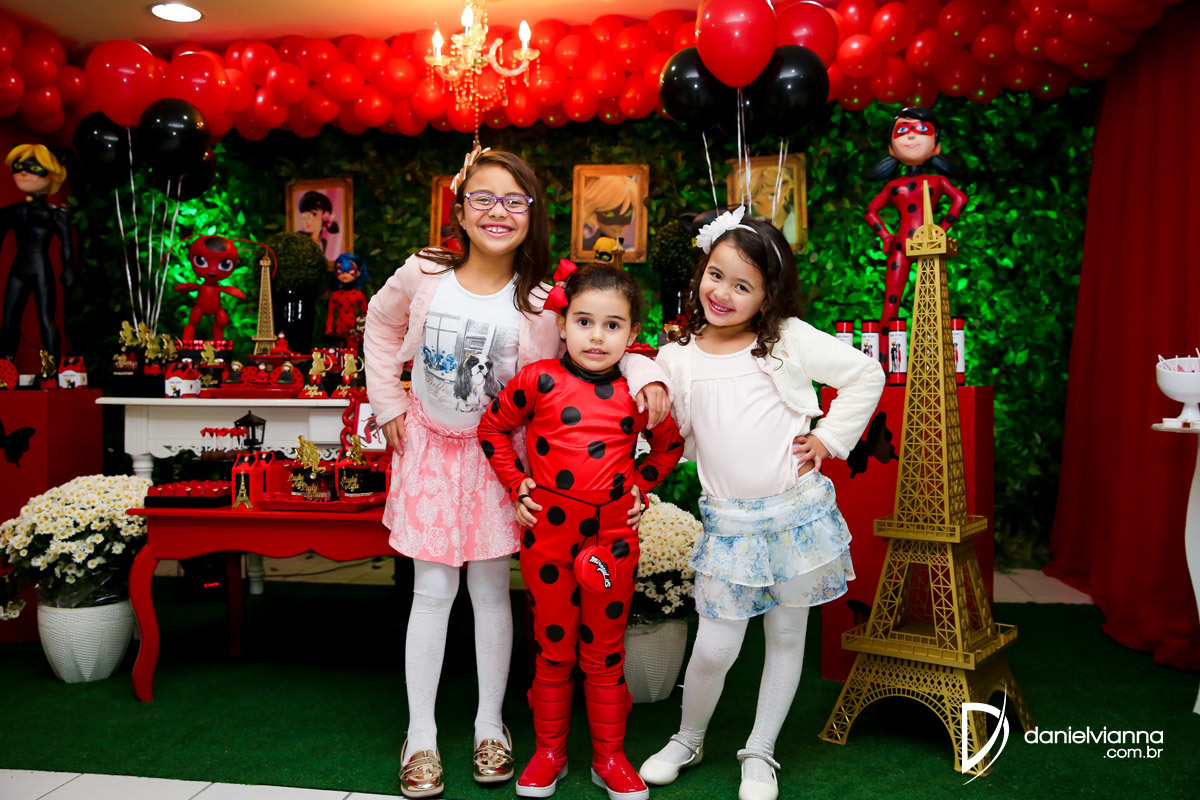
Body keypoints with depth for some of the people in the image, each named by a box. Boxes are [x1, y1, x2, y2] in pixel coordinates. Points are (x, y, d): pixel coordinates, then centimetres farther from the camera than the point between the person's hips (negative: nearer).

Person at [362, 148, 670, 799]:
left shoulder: (543, 303, -12)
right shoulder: (423, 274, -7)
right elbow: (380, 327, 10)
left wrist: (645, 375, -28)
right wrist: (387, 403, 7)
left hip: (495, 455, 0)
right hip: (428, 445, 1)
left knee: (491, 589, 9)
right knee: (432, 591, 5)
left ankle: (490, 725, 28)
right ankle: (420, 735, 21)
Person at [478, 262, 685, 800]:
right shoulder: (538, 381, -8)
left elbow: (670, 445, 15)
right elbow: (493, 428, 6)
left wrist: (641, 486, 5)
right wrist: (518, 486, 1)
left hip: (613, 534, 1)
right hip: (548, 533, -1)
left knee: (605, 651, 14)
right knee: (552, 648, 14)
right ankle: (549, 753, 32)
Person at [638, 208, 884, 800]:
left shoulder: (789, 340, -3)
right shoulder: (677, 358, 2)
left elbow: (866, 375, 3)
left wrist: (830, 438, -2)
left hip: (797, 513, 0)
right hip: (729, 523, 0)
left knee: (787, 636, 12)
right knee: (715, 646, 1)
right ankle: (688, 741, 29)